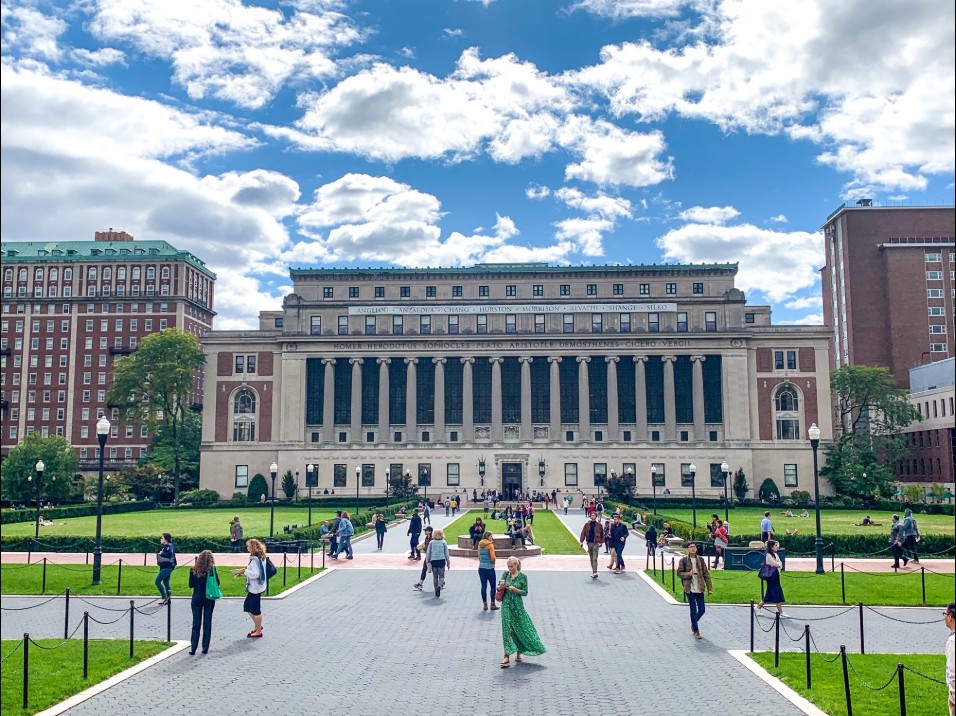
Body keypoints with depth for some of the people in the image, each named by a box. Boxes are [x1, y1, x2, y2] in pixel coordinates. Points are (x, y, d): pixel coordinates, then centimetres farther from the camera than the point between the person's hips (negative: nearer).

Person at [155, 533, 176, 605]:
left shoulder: (168, 546, -13)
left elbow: (170, 554, -29)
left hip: (167, 567, -10)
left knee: (157, 581, -9)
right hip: (165, 567, 10)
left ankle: (164, 597, -7)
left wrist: (161, 553, -20)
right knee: (166, 582, 12)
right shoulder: (165, 546, 15)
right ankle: (167, 599, 14)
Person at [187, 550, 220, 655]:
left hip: (197, 599, 1)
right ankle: (205, 648, 10)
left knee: (196, 624, 9)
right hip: (209, 599, -1)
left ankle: (193, 648, 9)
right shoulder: (212, 569, -10)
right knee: (207, 623, 8)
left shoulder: (194, 570, -7)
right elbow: (217, 583, -3)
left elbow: (191, 585, -2)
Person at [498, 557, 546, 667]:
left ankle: (519, 652, 28)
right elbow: (499, 588, 10)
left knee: (520, 628, 7)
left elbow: (525, 592, -3)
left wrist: (514, 589, -17)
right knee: (507, 629, -3)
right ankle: (507, 656, -3)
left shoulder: (522, 577, -4)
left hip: (517, 604, -2)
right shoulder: (506, 574, 3)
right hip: (506, 604, 2)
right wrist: (501, 586, -13)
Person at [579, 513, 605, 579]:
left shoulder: (599, 525, 1)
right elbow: (583, 533, 4)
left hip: (596, 543, -3)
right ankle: (593, 572, 20)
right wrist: (581, 541, -4)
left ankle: (595, 573, -16)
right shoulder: (587, 524, 6)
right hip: (589, 543, 3)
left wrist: (601, 542, -1)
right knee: (591, 559, 11)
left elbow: (602, 534, 6)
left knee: (595, 559, -12)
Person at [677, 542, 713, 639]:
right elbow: (679, 573, 0)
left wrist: (710, 588, 0)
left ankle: (694, 623, 34)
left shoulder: (701, 560, 4)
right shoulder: (683, 560, -3)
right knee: (693, 610, -1)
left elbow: (706, 574, 5)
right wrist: (688, 574, -18)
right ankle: (696, 631, 11)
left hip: (699, 589, 3)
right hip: (689, 589, -3)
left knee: (702, 609, 6)